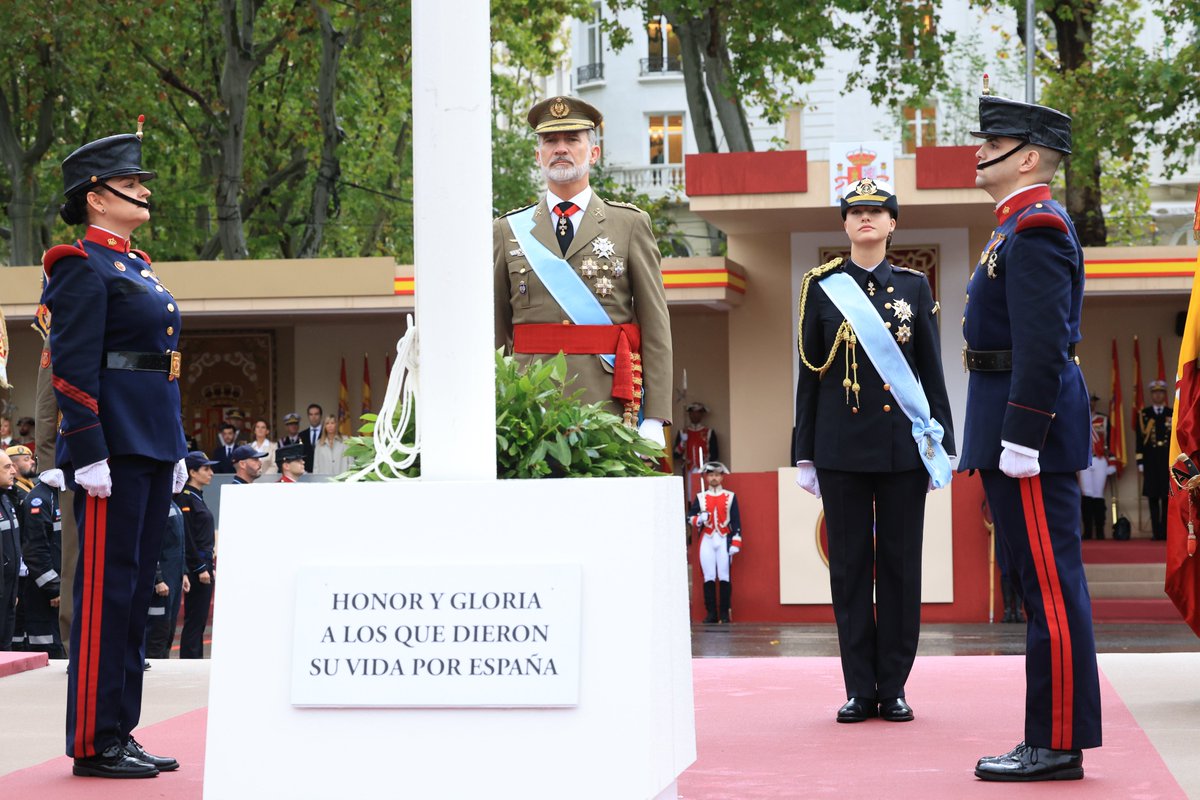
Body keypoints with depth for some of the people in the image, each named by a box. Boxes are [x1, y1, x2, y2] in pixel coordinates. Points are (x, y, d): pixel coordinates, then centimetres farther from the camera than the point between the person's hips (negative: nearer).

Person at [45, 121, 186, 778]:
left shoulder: (138, 267, 20)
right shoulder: (83, 267, -8)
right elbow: (74, 369, -15)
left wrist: (176, 451, 20)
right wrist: (89, 453, -21)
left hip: (151, 447, 10)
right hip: (114, 447, -9)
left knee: (136, 587, 10)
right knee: (106, 588, -7)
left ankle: (120, 733, 16)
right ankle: (94, 744, -3)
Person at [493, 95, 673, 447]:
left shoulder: (631, 224, 8)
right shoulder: (508, 231, 12)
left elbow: (656, 326, 4)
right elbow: (494, 334, 12)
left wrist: (655, 420, -4)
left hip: (608, 403, -1)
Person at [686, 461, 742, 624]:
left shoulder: (730, 497, 6)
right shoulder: (700, 498, 10)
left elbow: (736, 522, 3)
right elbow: (689, 517, 10)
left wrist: (736, 543, -5)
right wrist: (699, 519, -12)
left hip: (724, 540, -1)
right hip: (707, 541, 1)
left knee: (724, 577, -4)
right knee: (709, 578, -1)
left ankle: (724, 613, 1)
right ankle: (711, 613, 3)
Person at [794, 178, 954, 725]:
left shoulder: (914, 287, 8)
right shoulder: (821, 288, 5)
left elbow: (931, 369, 9)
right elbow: (809, 374, 6)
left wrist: (942, 440, 3)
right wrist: (804, 455, 3)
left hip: (903, 444, 1)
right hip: (842, 447, 0)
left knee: (900, 565, 2)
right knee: (850, 566, 1)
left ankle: (894, 688, 8)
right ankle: (860, 690, 7)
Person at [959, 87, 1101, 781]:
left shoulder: (1036, 228, -13)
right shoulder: (1023, 227, 19)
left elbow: (1043, 343, -21)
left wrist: (1021, 437, -23)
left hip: (1029, 422, -11)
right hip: (1016, 432, 11)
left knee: (1051, 587, -7)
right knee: (1045, 586, 11)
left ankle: (1058, 745, -4)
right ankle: (1053, 738, 16)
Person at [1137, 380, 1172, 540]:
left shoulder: (1173, 414, 8)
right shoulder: (1144, 414, 7)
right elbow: (1140, 439, 5)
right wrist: (1140, 462, -1)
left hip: (1168, 459, 0)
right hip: (1150, 460, 0)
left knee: (1167, 497, -1)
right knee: (1153, 497, 0)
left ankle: (1166, 532, 2)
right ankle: (1156, 532, 3)